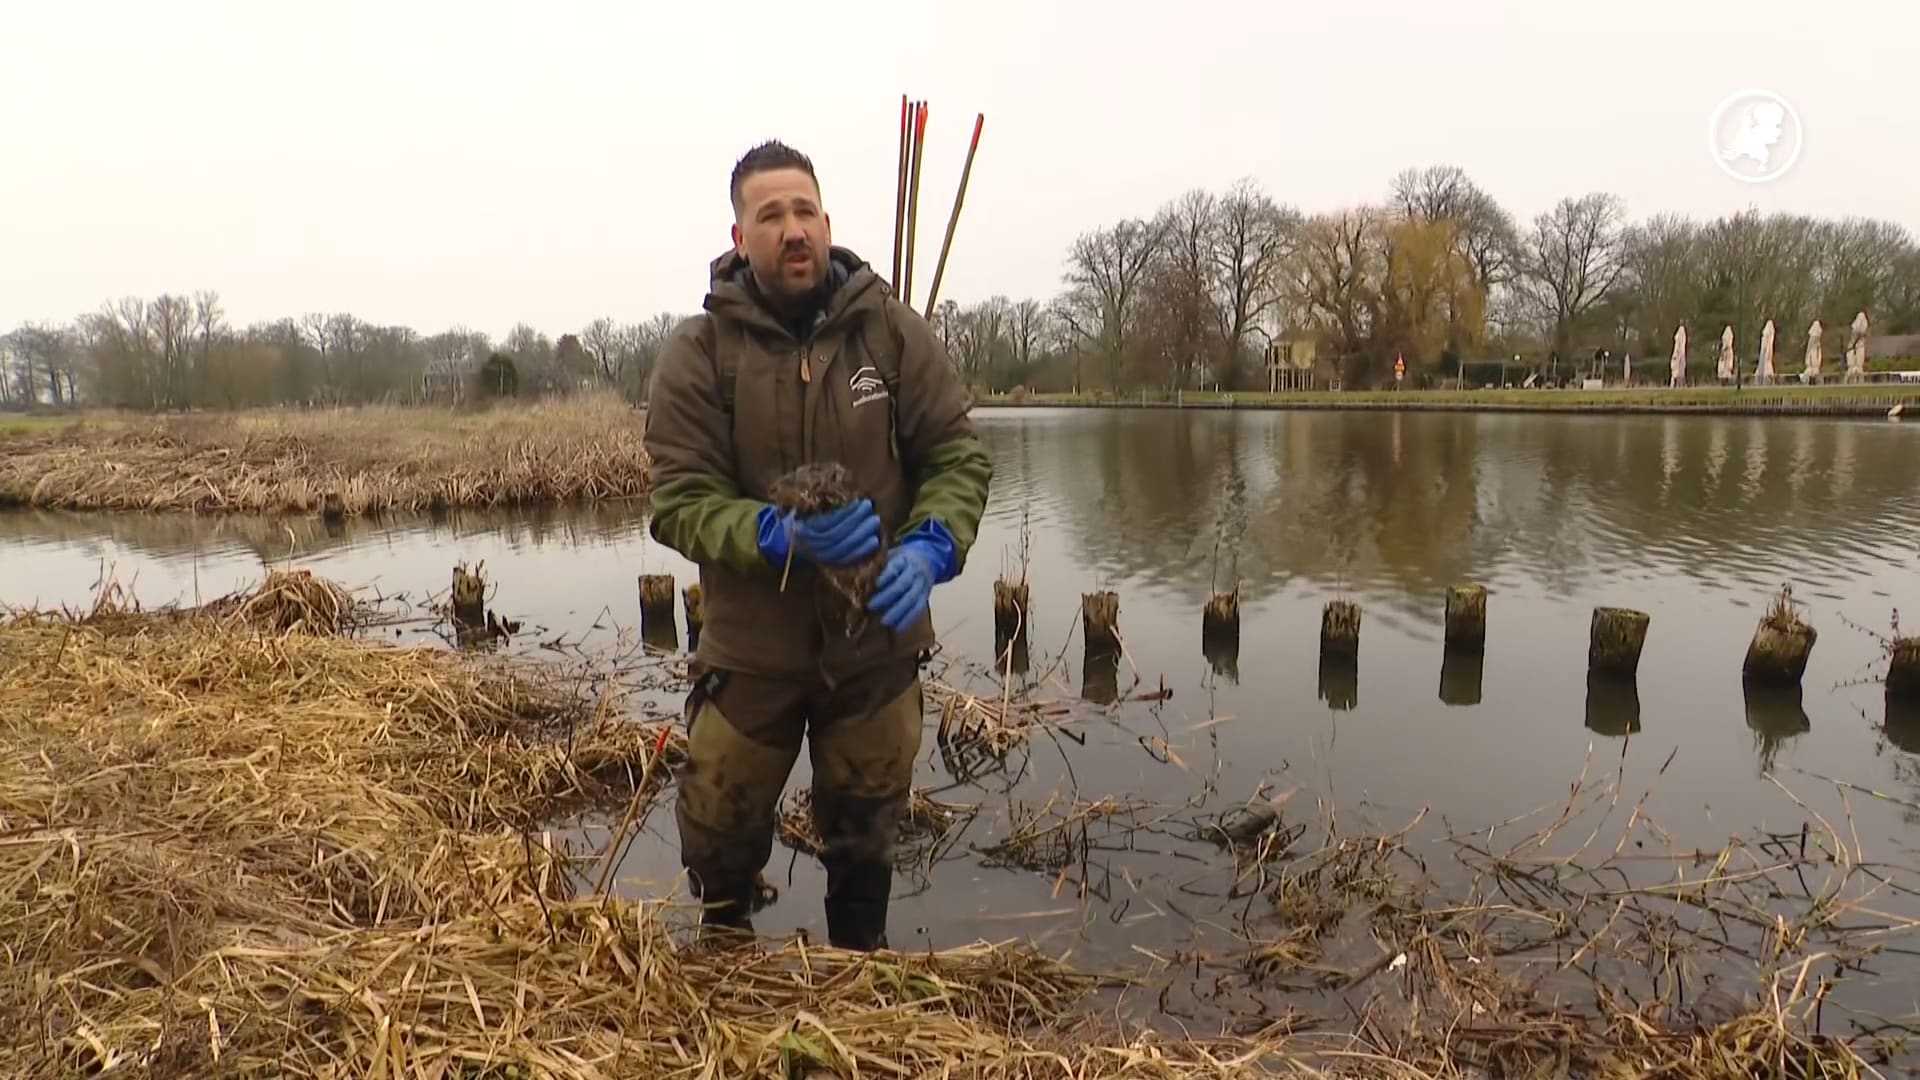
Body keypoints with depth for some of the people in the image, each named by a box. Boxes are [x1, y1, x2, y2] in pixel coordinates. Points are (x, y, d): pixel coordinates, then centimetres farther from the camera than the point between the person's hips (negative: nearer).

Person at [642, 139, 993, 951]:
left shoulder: (892, 328, -7)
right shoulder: (697, 352, -11)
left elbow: (958, 456, -5)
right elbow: (679, 503, -14)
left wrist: (929, 548, -24)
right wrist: (784, 537, -31)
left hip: (877, 643, 1)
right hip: (750, 647, 0)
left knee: (865, 840, 19)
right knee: (720, 837, 15)